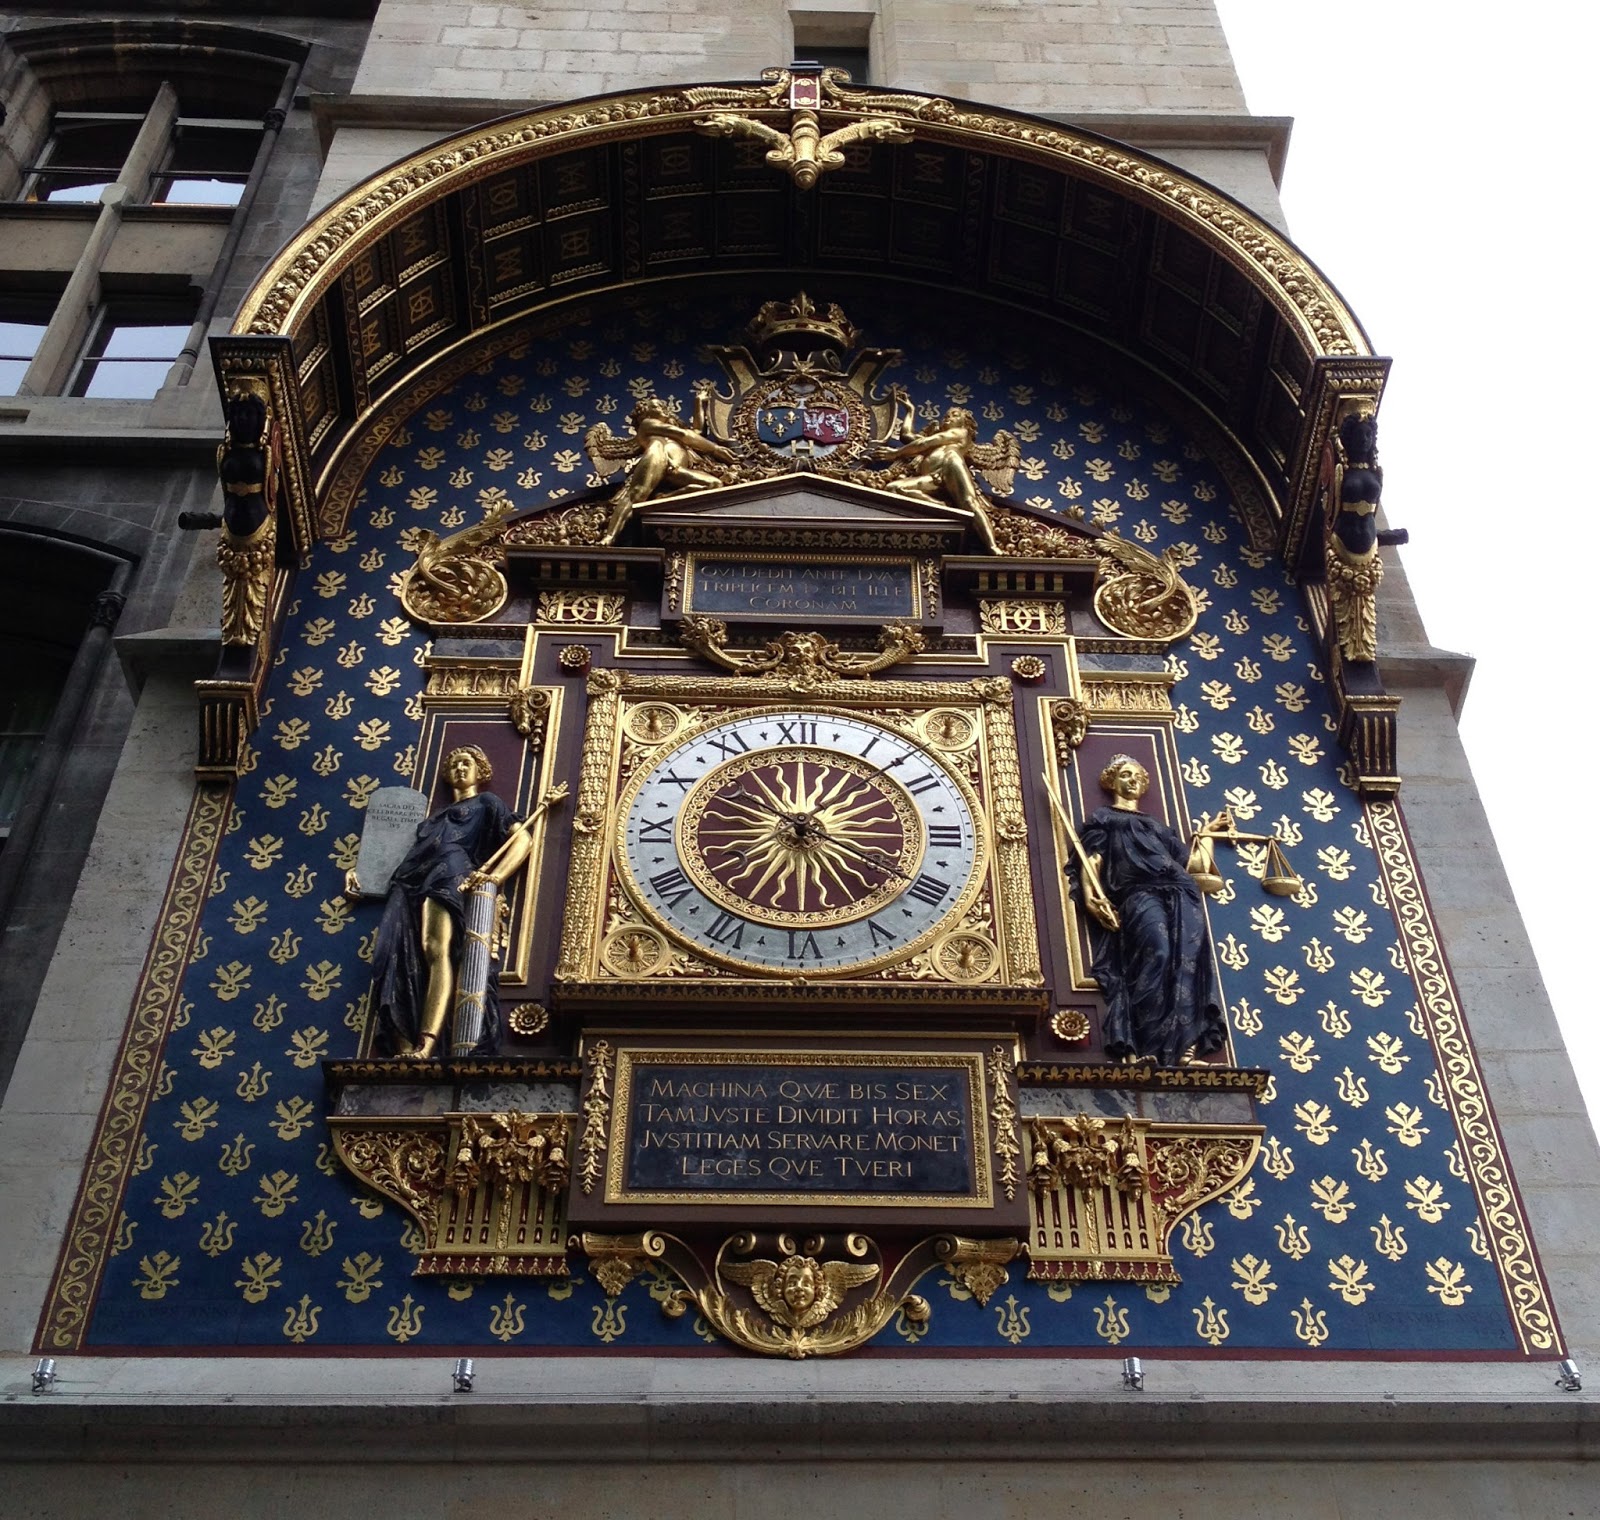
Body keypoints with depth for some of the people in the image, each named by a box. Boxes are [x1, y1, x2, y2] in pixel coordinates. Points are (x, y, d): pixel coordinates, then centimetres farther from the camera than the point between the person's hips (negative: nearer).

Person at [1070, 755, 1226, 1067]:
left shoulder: (1157, 825, 38)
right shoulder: (1102, 818, 25)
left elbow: (1190, 863, 31)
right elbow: (1091, 860, 7)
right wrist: (1092, 898, -11)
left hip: (1180, 892, 5)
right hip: (1138, 892, -5)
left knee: (1190, 957, -22)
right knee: (1157, 953, -32)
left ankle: (1187, 1044, -33)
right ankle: (1144, 1049, -40)